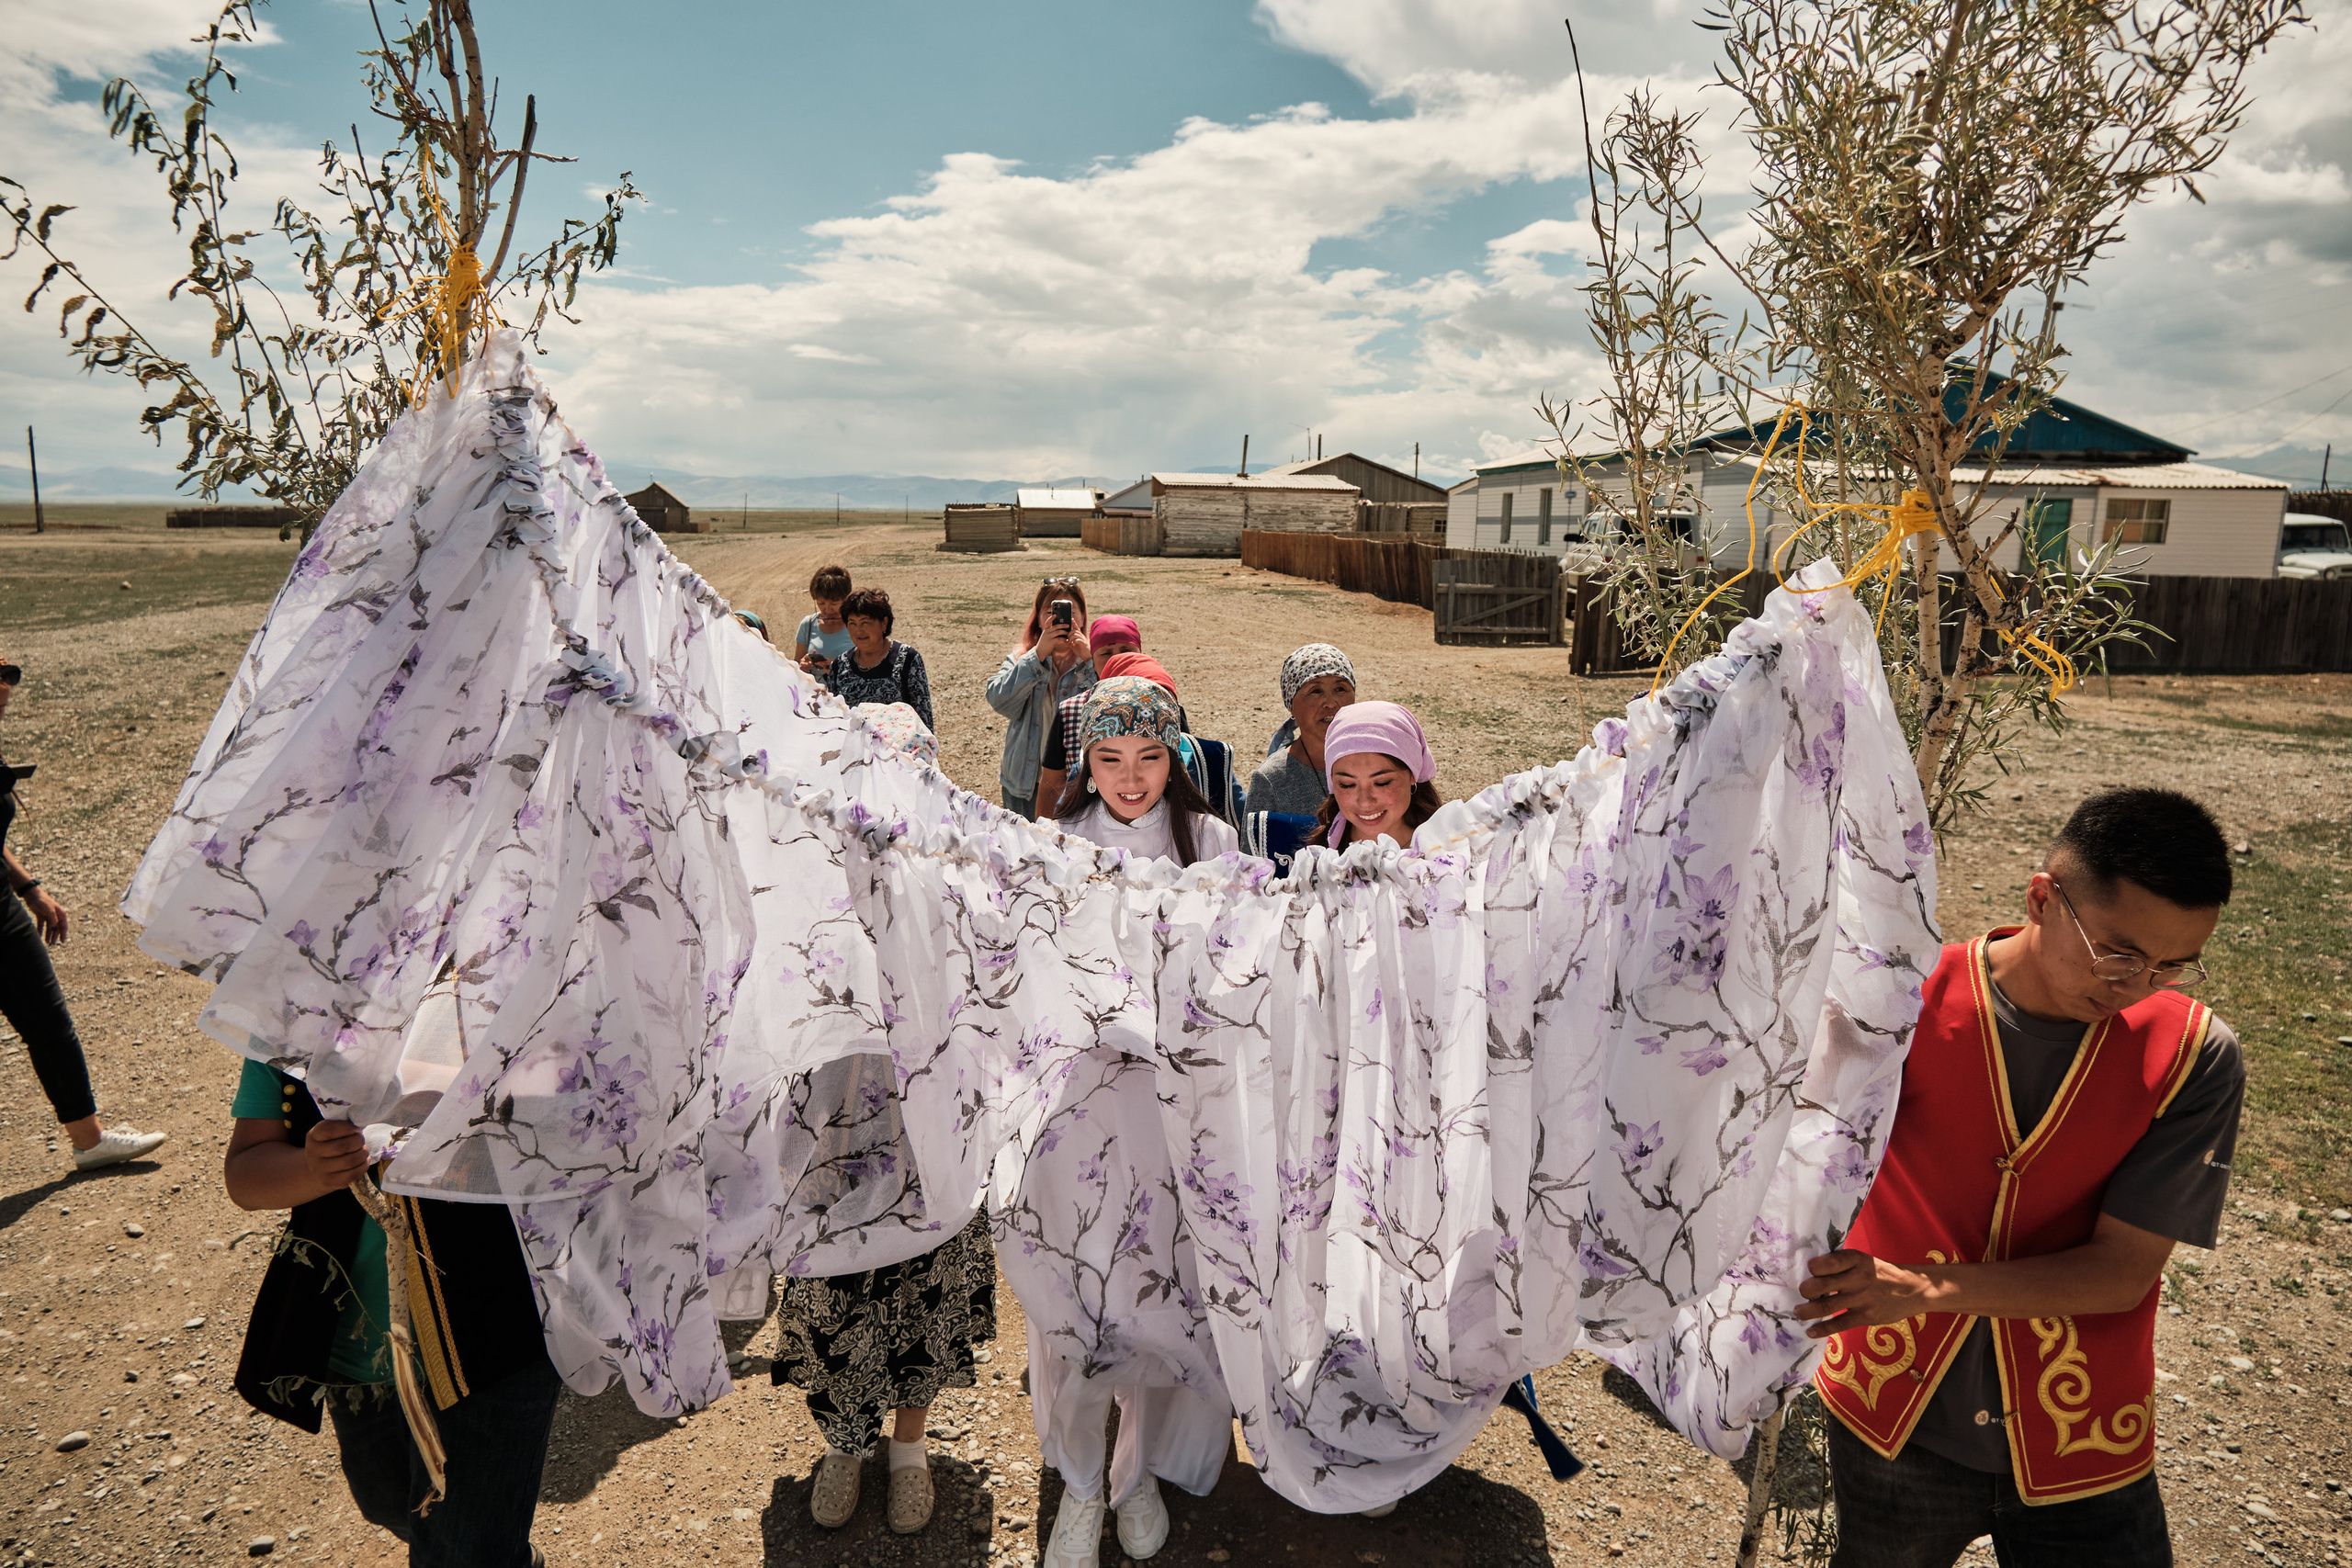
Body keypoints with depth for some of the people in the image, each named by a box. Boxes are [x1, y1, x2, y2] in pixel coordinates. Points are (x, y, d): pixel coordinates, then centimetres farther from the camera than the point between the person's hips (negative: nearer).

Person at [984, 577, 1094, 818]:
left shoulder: (1093, 662, 0)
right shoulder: (1020, 659, 4)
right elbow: (1000, 701, -16)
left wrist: (1088, 662, -24)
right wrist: (1038, 655, -22)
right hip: (1026, 781, 1)